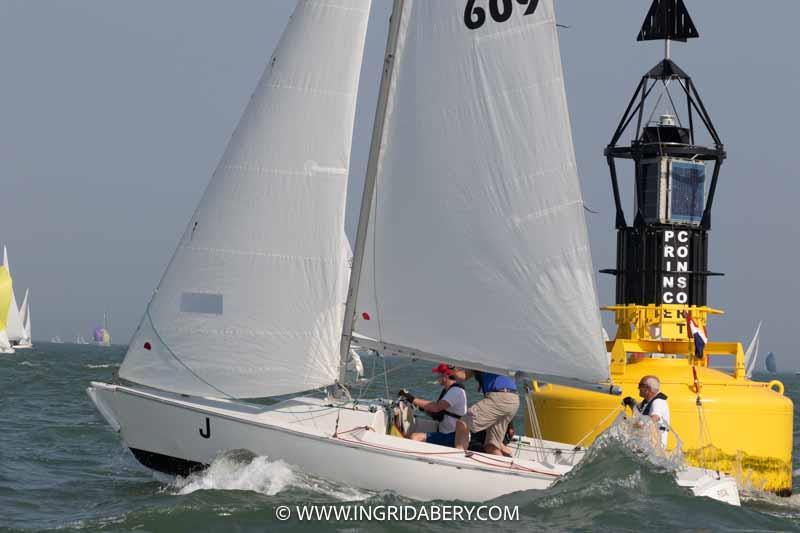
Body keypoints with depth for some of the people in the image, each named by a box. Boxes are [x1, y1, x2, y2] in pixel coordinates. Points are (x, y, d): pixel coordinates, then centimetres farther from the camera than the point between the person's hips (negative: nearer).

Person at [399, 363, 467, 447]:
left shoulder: (456, 391, -17)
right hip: (444, 433, 10)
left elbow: (437, 407, -29)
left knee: (414, 438, -23)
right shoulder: (446, 390, 16)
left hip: (451, 437, -10)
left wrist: (413, 400, -25)